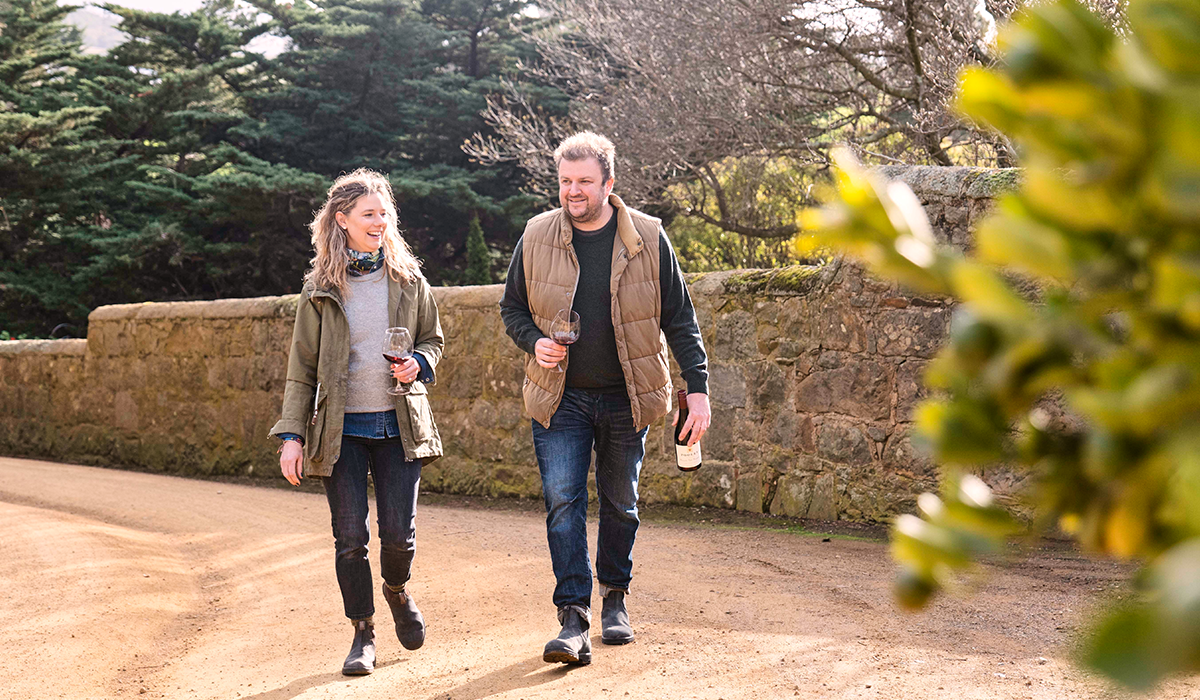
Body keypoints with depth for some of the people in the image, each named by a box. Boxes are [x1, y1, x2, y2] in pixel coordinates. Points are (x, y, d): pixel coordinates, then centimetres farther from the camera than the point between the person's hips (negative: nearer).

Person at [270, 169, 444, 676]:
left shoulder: (408, 280, 4)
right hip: (341, 430, -1)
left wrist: (418, 364, -8)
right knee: (350, 538, -1)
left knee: (399, 533, -2)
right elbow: (302, 368, 2)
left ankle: (397, 591, 32)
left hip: (399, 425, 1)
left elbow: (433, 338, 15)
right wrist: (292, 435, -5)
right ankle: (363, 634, 16)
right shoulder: (320, 291, 0)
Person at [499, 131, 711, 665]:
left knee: (621, 503, 11)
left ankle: (615, 598, 31)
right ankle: (574, 619, -8)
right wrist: (534, 342, -11)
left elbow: (679, 319, -1)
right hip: (561, 398, 0)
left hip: (625, 398, 0)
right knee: (562, 501, -10)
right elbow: (512, 307, 10)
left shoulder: (648, 239, -5)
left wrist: (698, 389, -8)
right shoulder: (537, 237, -2)